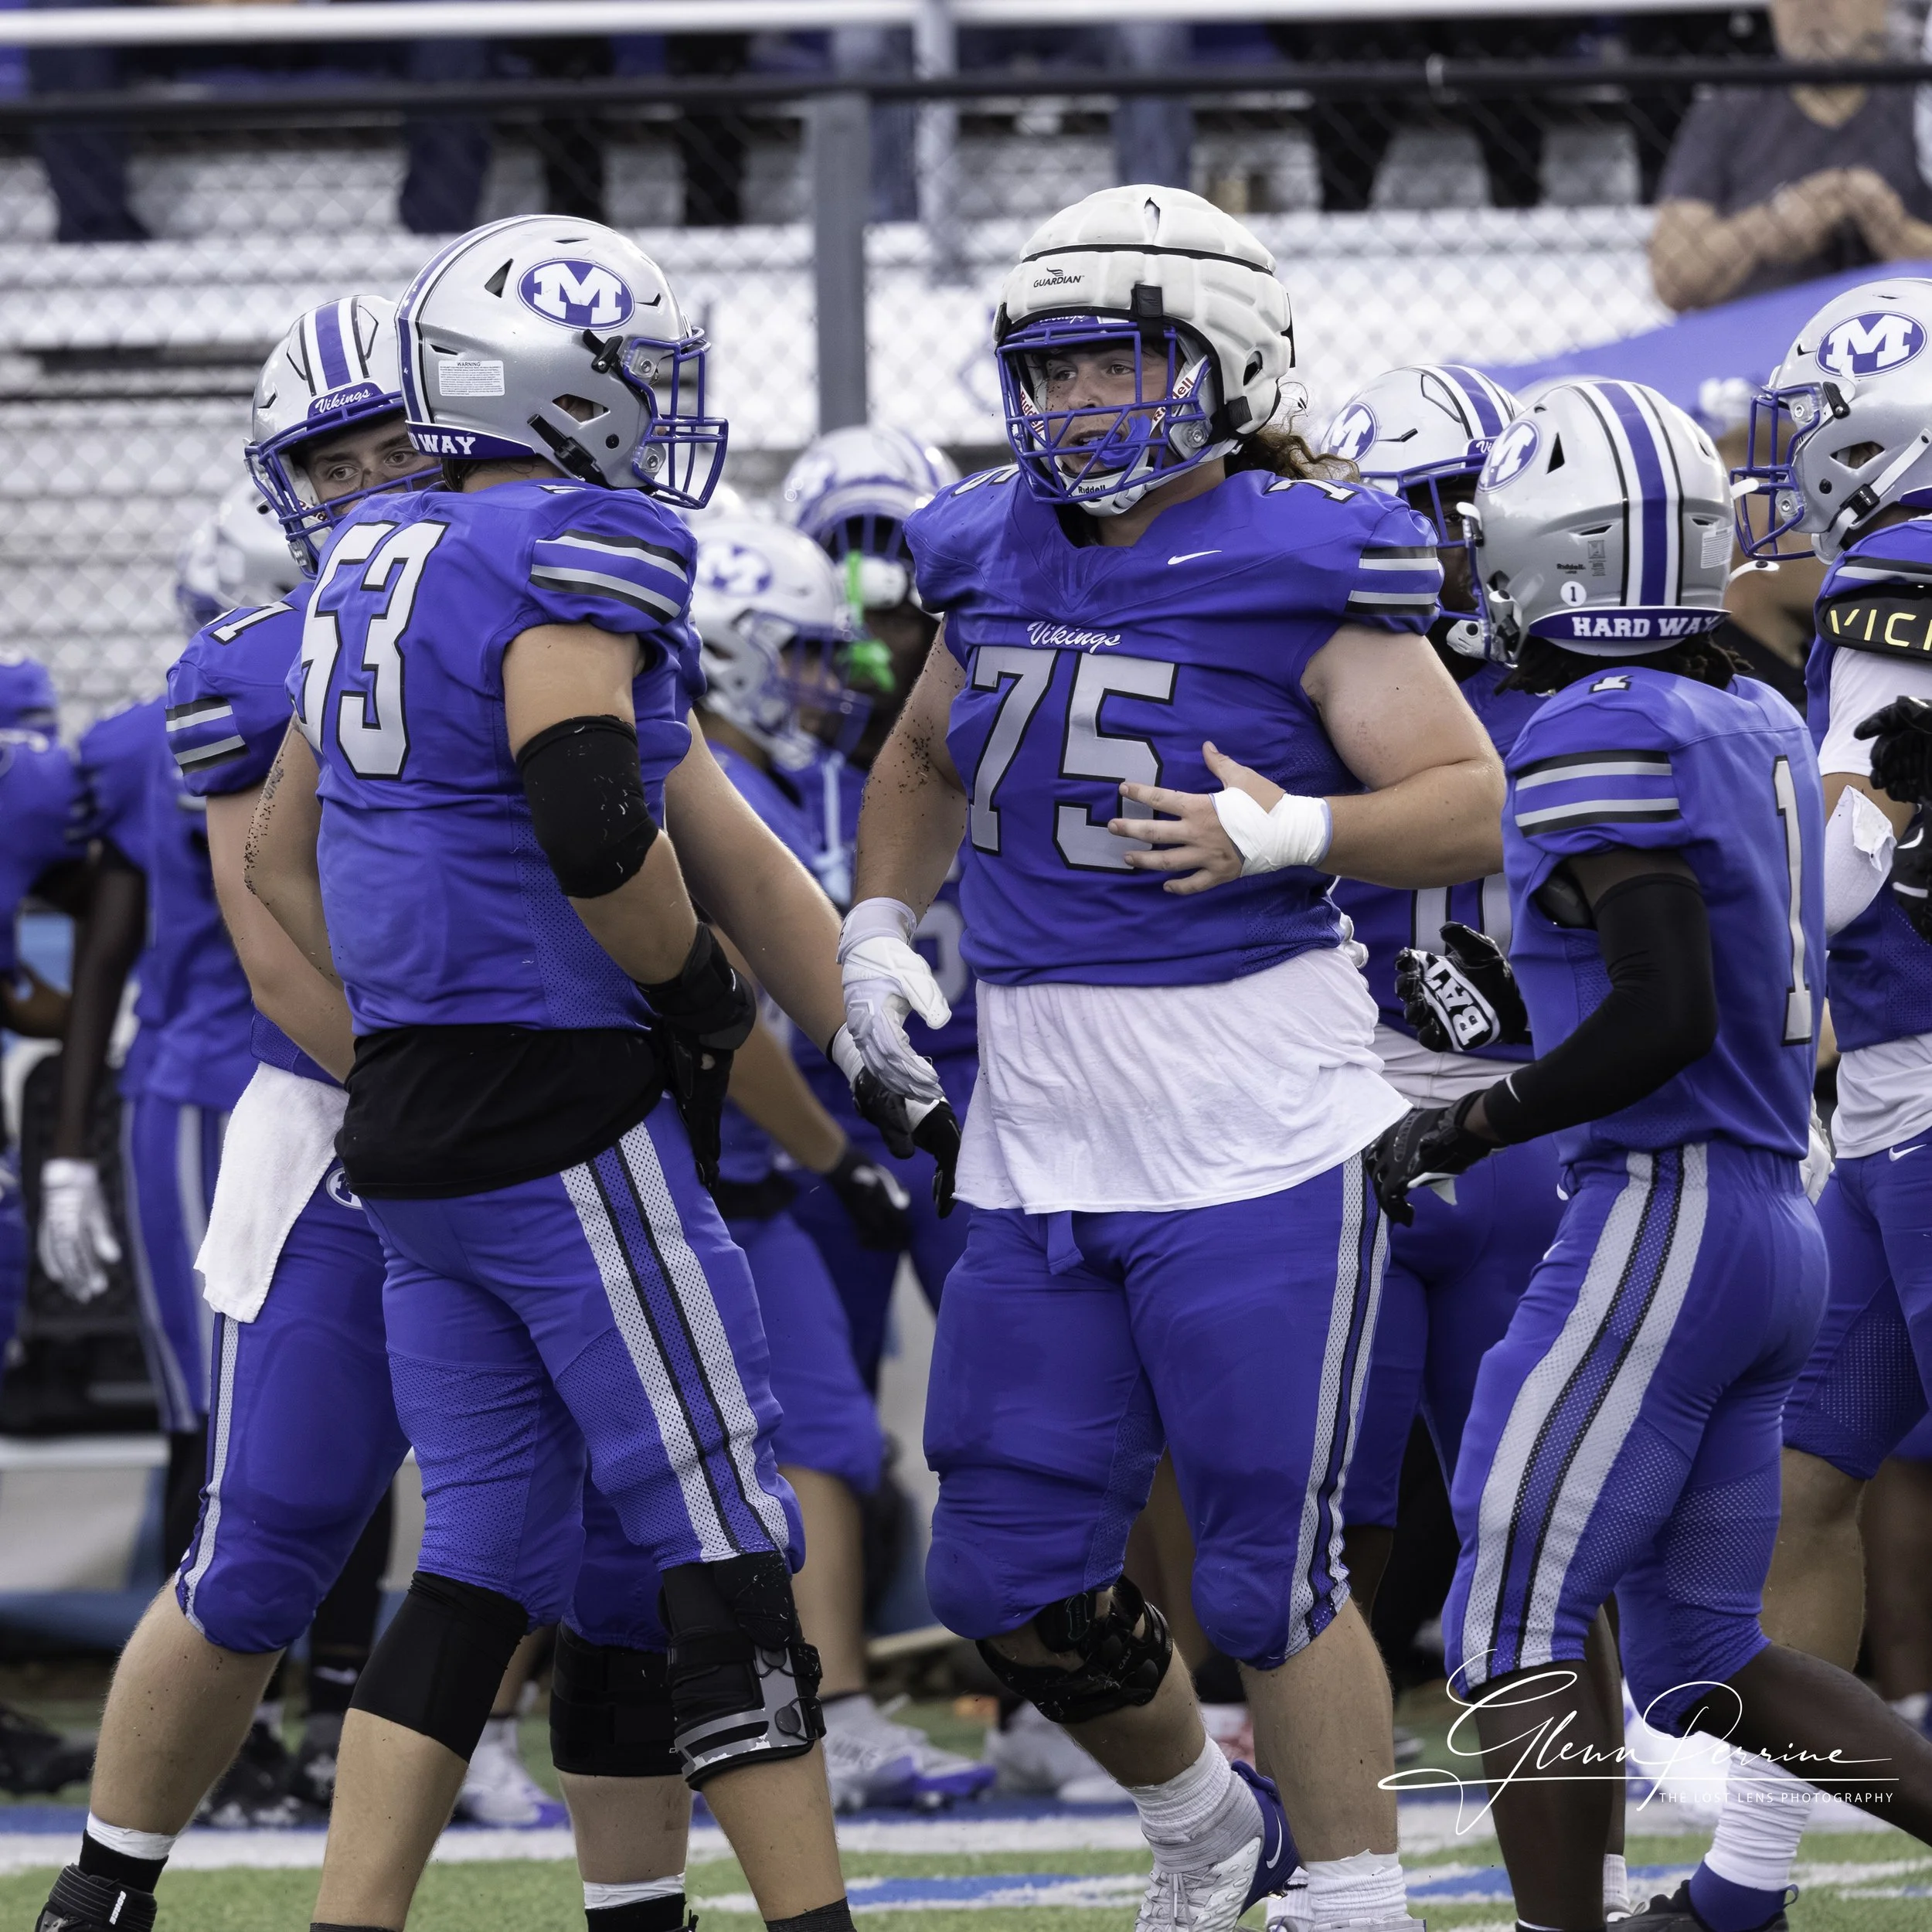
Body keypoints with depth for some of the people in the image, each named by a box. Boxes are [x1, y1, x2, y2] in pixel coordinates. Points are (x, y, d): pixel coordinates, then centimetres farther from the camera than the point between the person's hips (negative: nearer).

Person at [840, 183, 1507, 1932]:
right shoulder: (998, 555, 10)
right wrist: (881, 926, 13)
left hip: (1254, 1127, -7)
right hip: (1040, 1132, 7)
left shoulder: (1298, 568, -8)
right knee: (1007, 1578, 10)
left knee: (1269, 1574, -5)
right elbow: (928, 760, 28)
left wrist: (1289, 835, -23)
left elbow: (1473, 806, -8)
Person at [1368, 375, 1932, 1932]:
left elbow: (1665, 1014, -21)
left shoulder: (1599, 739, -14)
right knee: (1701, 1668, 14)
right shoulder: (1762, 727, 13)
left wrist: (1469, 1131, -11)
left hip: (1662, 1215, -9)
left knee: (1515, 1633, -2)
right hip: (1779, 1219, 9)